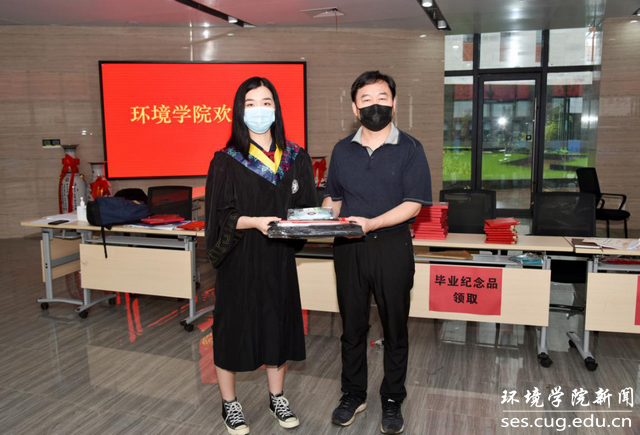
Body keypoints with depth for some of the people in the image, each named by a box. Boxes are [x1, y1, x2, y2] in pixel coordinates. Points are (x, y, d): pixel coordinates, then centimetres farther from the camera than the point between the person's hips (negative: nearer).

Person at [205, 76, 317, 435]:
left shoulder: (296, 158, 3)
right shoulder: (226, 161, -7)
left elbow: (307, 206, 7)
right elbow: (220, 217, -10)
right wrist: (255, 222, -26)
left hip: (279, 257, 3)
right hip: (239, 259, -3)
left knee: (279, 321, 12)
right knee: (235, 323, 6)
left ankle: (277, 397, 32)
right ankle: (230, 403, 27)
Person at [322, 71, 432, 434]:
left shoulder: (409, 149, -2)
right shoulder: (342, 150, 9)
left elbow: (413, 203, -10)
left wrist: (371, 223, -23)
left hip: (392, 246, -3)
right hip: (348, 248, 3)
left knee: (395, 328, 9)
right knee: (352, 326, 12)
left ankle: (392, 402, 26)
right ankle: (354, 395, 30)